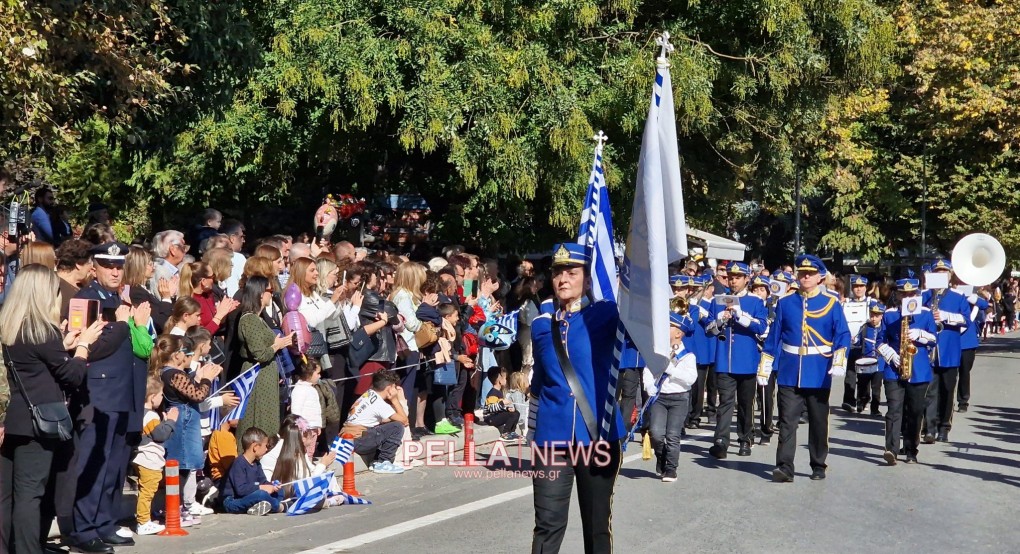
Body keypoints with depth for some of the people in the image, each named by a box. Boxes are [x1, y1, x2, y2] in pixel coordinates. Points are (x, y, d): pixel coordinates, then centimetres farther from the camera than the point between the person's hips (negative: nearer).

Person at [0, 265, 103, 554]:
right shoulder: (43, 330, -15)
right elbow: (72, 376, -8)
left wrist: (63, 344, 19)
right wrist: (83, 343, 5)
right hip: (37, 422, -8)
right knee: (29, 492, -5)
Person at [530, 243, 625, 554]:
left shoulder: (604, 315, 0)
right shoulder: (541, 325, 9)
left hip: (598, 435, -2)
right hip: (552, 438, 2)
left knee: (598, 523, 9)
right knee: (547, 523, -1)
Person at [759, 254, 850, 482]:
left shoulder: (831, 303, 1)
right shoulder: (785, 303, 6)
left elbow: (843, 335, -4)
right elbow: (774, 337, 8)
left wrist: (839, 361, -21)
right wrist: (764, 368, 5)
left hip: (819, 375, -1)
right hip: (790, 373, 1)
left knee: (819, 423, 9)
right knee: (787, 422, -4)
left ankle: (818, 467, 21)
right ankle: (784, 468, -5)